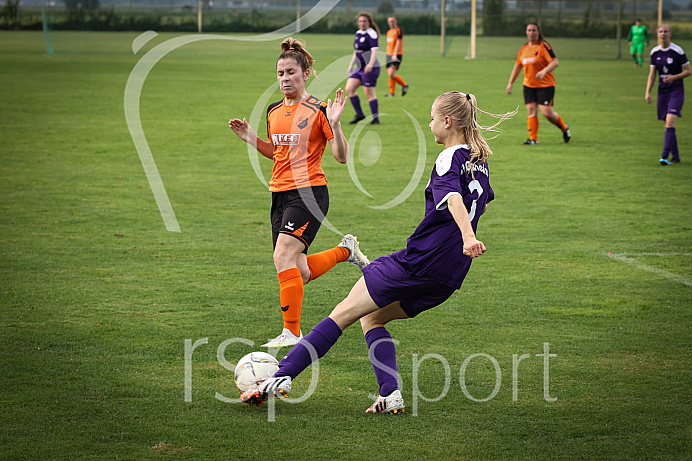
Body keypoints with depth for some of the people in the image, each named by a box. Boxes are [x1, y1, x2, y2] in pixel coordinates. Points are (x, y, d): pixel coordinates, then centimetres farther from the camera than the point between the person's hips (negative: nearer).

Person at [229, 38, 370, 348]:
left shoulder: (318, 111, -8)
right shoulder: (274, 112, 12)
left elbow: (342, 157, -9)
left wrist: (334, 124, -23)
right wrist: (252, 139, 11)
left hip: (309, 192, -7)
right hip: (280, 194, 7)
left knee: (283, 256, -20)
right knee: (300, 273, 7)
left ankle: (291, 332, -12)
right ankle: (345, 250, 35)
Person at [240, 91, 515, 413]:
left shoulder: (450, 158, -12)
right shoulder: (479, 160, 14)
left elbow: (453, 197, -32)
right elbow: (483, 201, 34)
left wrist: (467, 237, -51)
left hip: (418, 263, -8)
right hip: (450, 278, 8)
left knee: (344, 313, -2)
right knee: (371, 317, 19)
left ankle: (281, 377, -5)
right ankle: (390, 395, 1)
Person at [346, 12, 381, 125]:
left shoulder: (371, 33, -12)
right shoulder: (358, 33, 14)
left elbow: (375, 50, -23)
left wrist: (370, 64, -35)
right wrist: (351, 65, 21)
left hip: (370, 68, -8)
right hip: (359, 68, 8)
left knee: (370, 93, -7)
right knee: (349, 89, -2)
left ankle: (376, 118, 3)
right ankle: (359, 114, 6)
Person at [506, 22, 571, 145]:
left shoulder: (544, 46, -9)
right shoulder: (524, 49, 10)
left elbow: (555, 62, -18)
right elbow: (517, 66, 20)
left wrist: (544, 71, -34)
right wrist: (510, 83, 16)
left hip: (545, 85, -5)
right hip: (529, 86, 5)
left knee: (547, 112, -10)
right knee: (531, 111, -4)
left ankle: (564, 128, 16)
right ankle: (533, 138, -1)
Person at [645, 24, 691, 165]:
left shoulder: (678, 51, -8)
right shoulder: (655, 52, 6)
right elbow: (652, 74, 9)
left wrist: (674, 77, -19)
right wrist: (648, 92, -2)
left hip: (676, 91, -5)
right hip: (662, 92, 5)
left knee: (670, 122, -19)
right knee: (667, 125, 7)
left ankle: (665, 155, -23)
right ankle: (675, 156, 17)